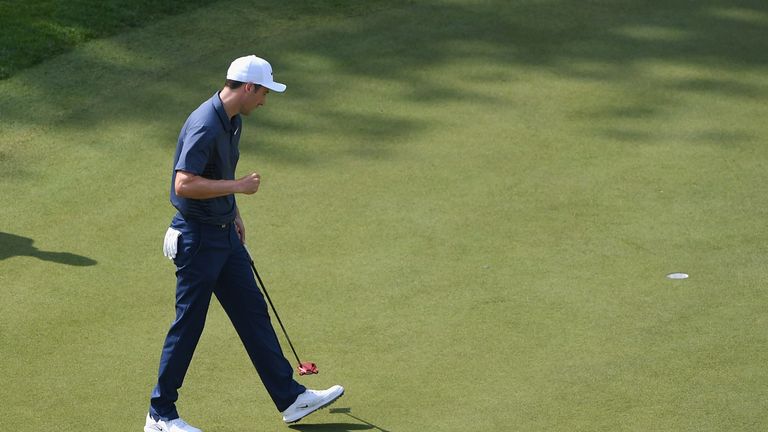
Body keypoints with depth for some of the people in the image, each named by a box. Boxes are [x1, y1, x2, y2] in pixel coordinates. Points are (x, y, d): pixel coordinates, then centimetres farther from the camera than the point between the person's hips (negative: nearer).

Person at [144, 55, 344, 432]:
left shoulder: (233, 122, 7)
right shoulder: (204, 127, -25)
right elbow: (184, 185, -31)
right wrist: (237, 186, -24)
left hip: (224, 233, 10)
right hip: (197, 238, -10)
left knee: (253, 312, 13)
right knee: (188, 324, -1)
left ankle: (290, 398, 20)